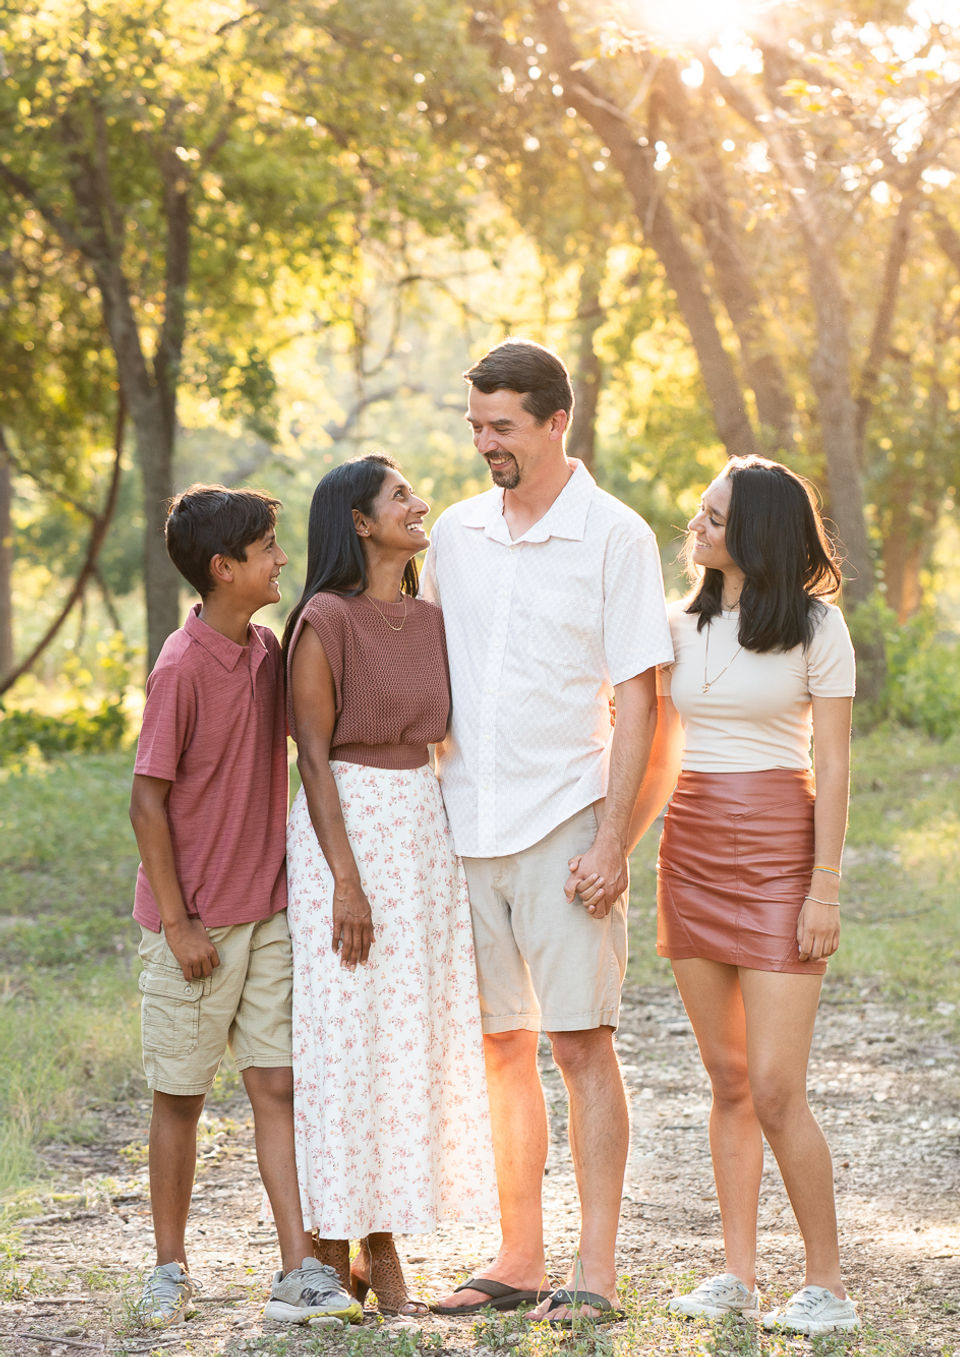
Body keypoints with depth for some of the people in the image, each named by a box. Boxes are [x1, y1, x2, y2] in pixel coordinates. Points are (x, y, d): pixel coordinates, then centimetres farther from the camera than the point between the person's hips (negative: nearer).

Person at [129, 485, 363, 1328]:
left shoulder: (266, 650, 6)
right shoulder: (183, 667, -14)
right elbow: (148, 800, -13)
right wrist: (178, 922, -14)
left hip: (268, 912, 6)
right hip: (196, 924, -6)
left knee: (279, 1086, 1)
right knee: (180, 1096, 6)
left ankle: (299, 1272, 1)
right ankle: (170, 1269, 19)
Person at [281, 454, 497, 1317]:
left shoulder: (431, 621, 11)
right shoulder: (326, 620, -9)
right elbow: (312, 755, -12)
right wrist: (345, 879, -17)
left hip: (426, 828, 7)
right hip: (347, 828, -7)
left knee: (415, 1039, 5)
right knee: (345, 1039, -3)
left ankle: (384, 1249, 12)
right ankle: (331, 1248, 5)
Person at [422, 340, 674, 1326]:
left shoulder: (614, 537, -4)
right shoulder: (454, 535, 11)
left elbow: (636, 698, -6)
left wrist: (612, 837, -13)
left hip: (564, 824, -5)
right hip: (466, 827, 5)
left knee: (580, 1043, -4)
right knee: (503, 1049, 10)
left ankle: (595, 1273, 0)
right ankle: (517, 1261, 18)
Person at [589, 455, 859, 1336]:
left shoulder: (815, 625, -4)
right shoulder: (684, 626, 11)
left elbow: (835, 766, -6)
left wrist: (825, 890, -11)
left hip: (779, 854, -5)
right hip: (692, 854, 5)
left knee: (775, 1088, -9)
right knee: (728, 1083, 7)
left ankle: (827, 1284, 2)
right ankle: (738, 1275, 13)